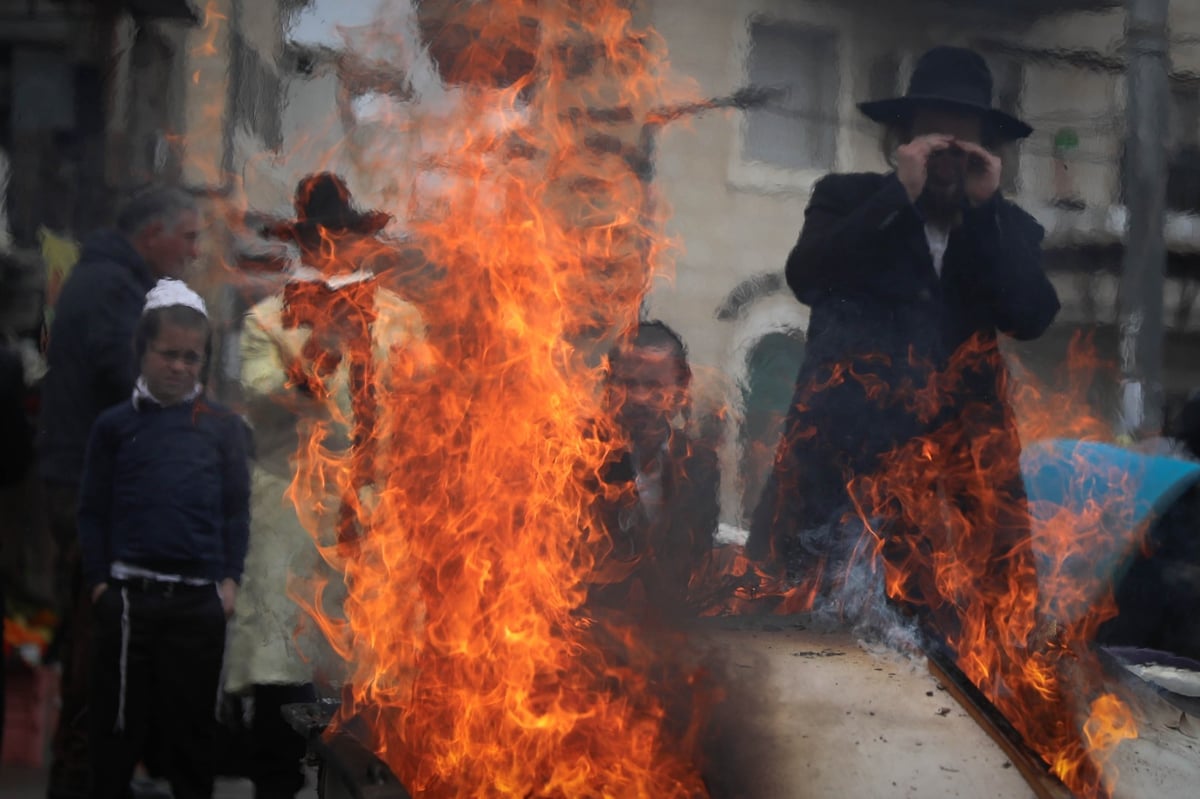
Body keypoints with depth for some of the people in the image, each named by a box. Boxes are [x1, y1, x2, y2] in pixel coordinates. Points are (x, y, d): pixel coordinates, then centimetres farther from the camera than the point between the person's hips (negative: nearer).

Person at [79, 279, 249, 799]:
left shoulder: (223, 426, 7)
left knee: (192, 727, 7)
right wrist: (98, 580, -3)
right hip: (127, 597, -1)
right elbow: (92, 510, 5)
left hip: (200, 600, 1)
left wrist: (230, 578, 0)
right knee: (117, 725, 4)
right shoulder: (115, 425, 5)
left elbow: (237, 508, 8)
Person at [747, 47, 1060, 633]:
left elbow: (1032, 318, -2)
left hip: (956, 454, 2)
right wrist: (899, 194, -12)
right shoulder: (848, 200, 10)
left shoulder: (1007, 228, 15)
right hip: (842, 451, -1)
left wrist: (988, 207, -7)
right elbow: (807, 278, -8)